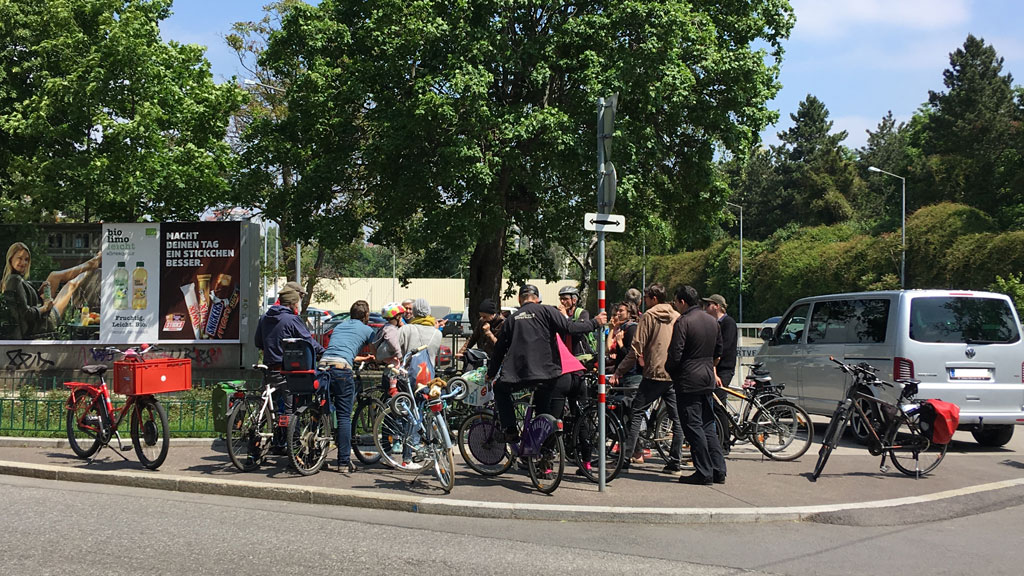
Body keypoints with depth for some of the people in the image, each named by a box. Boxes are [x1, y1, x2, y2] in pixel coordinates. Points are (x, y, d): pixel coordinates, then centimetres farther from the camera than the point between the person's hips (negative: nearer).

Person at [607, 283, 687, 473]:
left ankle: (626, 455, -1)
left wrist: (619, 372, -2)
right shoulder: (678, 317, 12)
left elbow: (636, 348, -6)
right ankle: (675, 462, 5)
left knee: (636, 412, 3)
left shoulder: (649, 316, -3)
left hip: (655, 373, -5)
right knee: (677, 418, 6)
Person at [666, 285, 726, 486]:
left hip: (688, 381, -8)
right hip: (708, 379, 8)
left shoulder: (683, 322, -14)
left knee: (693, 427, -2)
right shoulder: (712, 321, 11)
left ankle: (704, 473, -2)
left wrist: (667, 370, 0)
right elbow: (718, 351, 19)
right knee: (708, 426, 13)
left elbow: (675, 355, -17)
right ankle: (718, 471, 11)